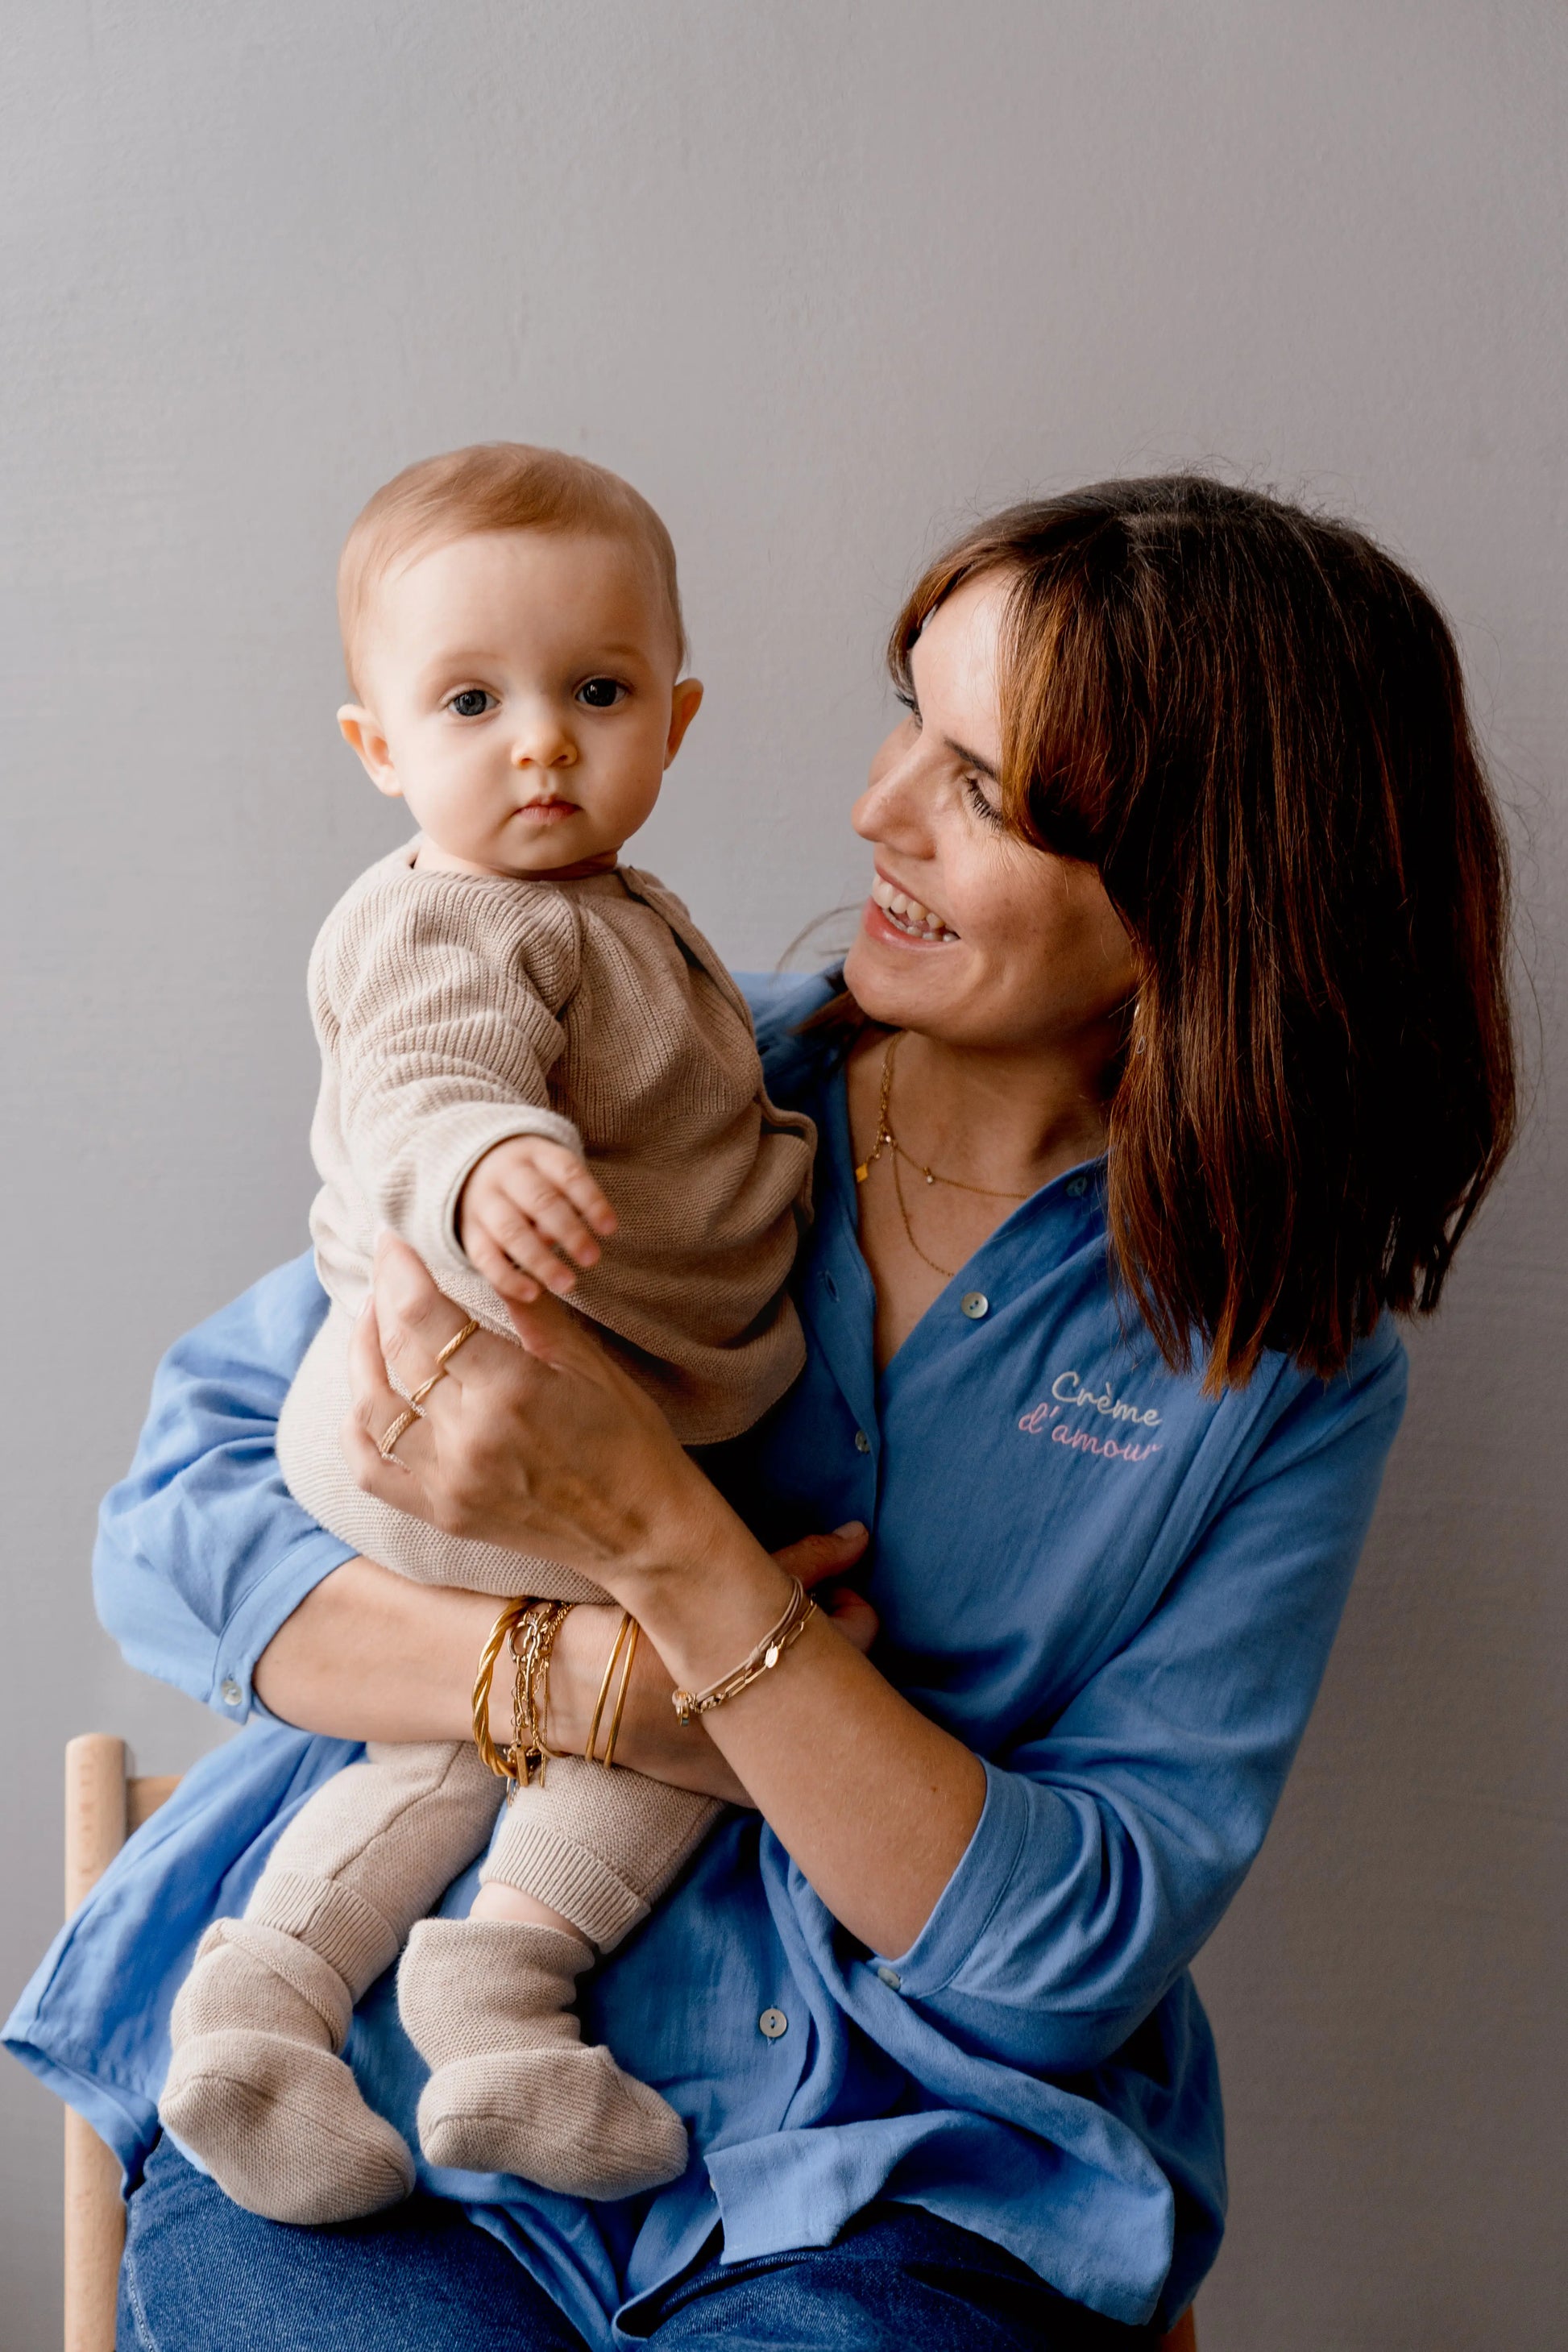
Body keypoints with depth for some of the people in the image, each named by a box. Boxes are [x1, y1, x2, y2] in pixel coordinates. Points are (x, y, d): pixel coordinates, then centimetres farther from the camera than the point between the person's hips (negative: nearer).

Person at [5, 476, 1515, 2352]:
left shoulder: (1288, 1352, -1)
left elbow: (1080, 1950, -9)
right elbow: (169, 1526, 1)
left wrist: (661, 1543, -20)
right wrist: (599, 1682, -15)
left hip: (872, 2199, 0)